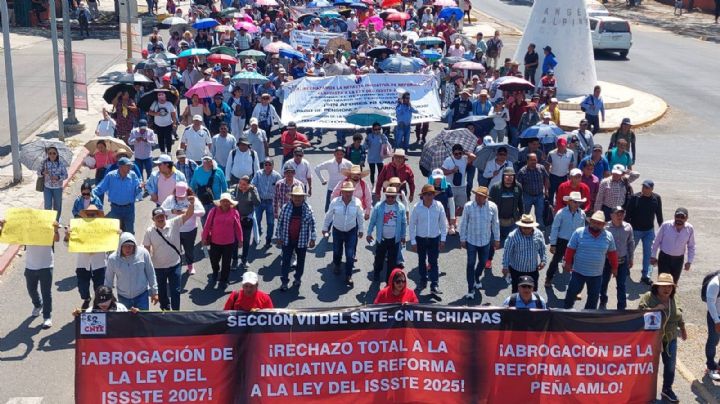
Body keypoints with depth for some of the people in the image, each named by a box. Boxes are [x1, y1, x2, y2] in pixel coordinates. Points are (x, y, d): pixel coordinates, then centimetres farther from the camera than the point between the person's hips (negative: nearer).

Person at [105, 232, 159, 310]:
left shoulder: (143, 253, -13)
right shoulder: (113, 258, -11)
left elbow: (150, 273, -2)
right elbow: (108, 280, 2)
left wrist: (154, 292, 3)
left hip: (142, 295, -1)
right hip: (123, 297, 1)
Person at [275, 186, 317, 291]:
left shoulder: (308, 209, -7)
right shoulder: (285, 207, -7)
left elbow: (312, 224, -2)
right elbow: (280, 222, 0)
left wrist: (312, 239, -3)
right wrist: (278, 237, 0)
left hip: (302, 240, 0)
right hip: (287, 240, 0)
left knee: (300, 260, 14)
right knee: (286, 260, 1)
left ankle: (297, 279, 32)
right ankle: (284, 281, 9)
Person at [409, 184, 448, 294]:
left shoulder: (439, 206, -13)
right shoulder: (417, 207, -15)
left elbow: (443, 223, -3)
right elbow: (412, 224, -7)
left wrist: (443, 239, -2)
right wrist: (413, 241, -5)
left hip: (434, 238, -1)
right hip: (420, 238, 1)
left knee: (433, 262, -2)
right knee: (421, 260, 16)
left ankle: (434, 285, 1)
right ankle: (423, 281, 33)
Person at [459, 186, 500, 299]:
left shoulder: (492, 207, -12)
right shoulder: (468, 206, -16)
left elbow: (495, 224, 0)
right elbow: (464, 223, -6)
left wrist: (497, 239, 6)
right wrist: (462, 239, -3)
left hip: (486, 241, 2)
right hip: (471, 240, -2)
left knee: (483, 262, 18)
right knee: (471, 264, 1)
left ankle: (477, 279, 47)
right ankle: (470, 289, 9)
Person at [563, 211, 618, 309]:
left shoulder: (608, 236, -2)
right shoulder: (579, 233, -10)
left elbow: (612, 253, 9)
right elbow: (570, 249, -5)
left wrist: (614, 267, 13)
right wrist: (568, 263, -5)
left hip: (597, 275, 2)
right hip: (578, 272, -2)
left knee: (594, 297, 11)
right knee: (572, 292, 6)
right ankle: (567, 309, 28)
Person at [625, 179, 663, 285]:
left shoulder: (656, 198, -7)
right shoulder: (635, 198, -15)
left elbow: (659, 214, 5)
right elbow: (628, 214, -9)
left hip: (649, 230, 1)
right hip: (635, 229, -1)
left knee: (648, 253, -1)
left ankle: (646, 276, 3)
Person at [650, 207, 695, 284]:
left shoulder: (690, 229, -10)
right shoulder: (665, 225, -16)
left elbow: (691, 246, 3)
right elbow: (657, 241, -5)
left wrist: (689, 261, 0)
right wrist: (653, 256, 0)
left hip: (679, 259, 2)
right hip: (664, 257, -2)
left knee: (674, 282, 14)